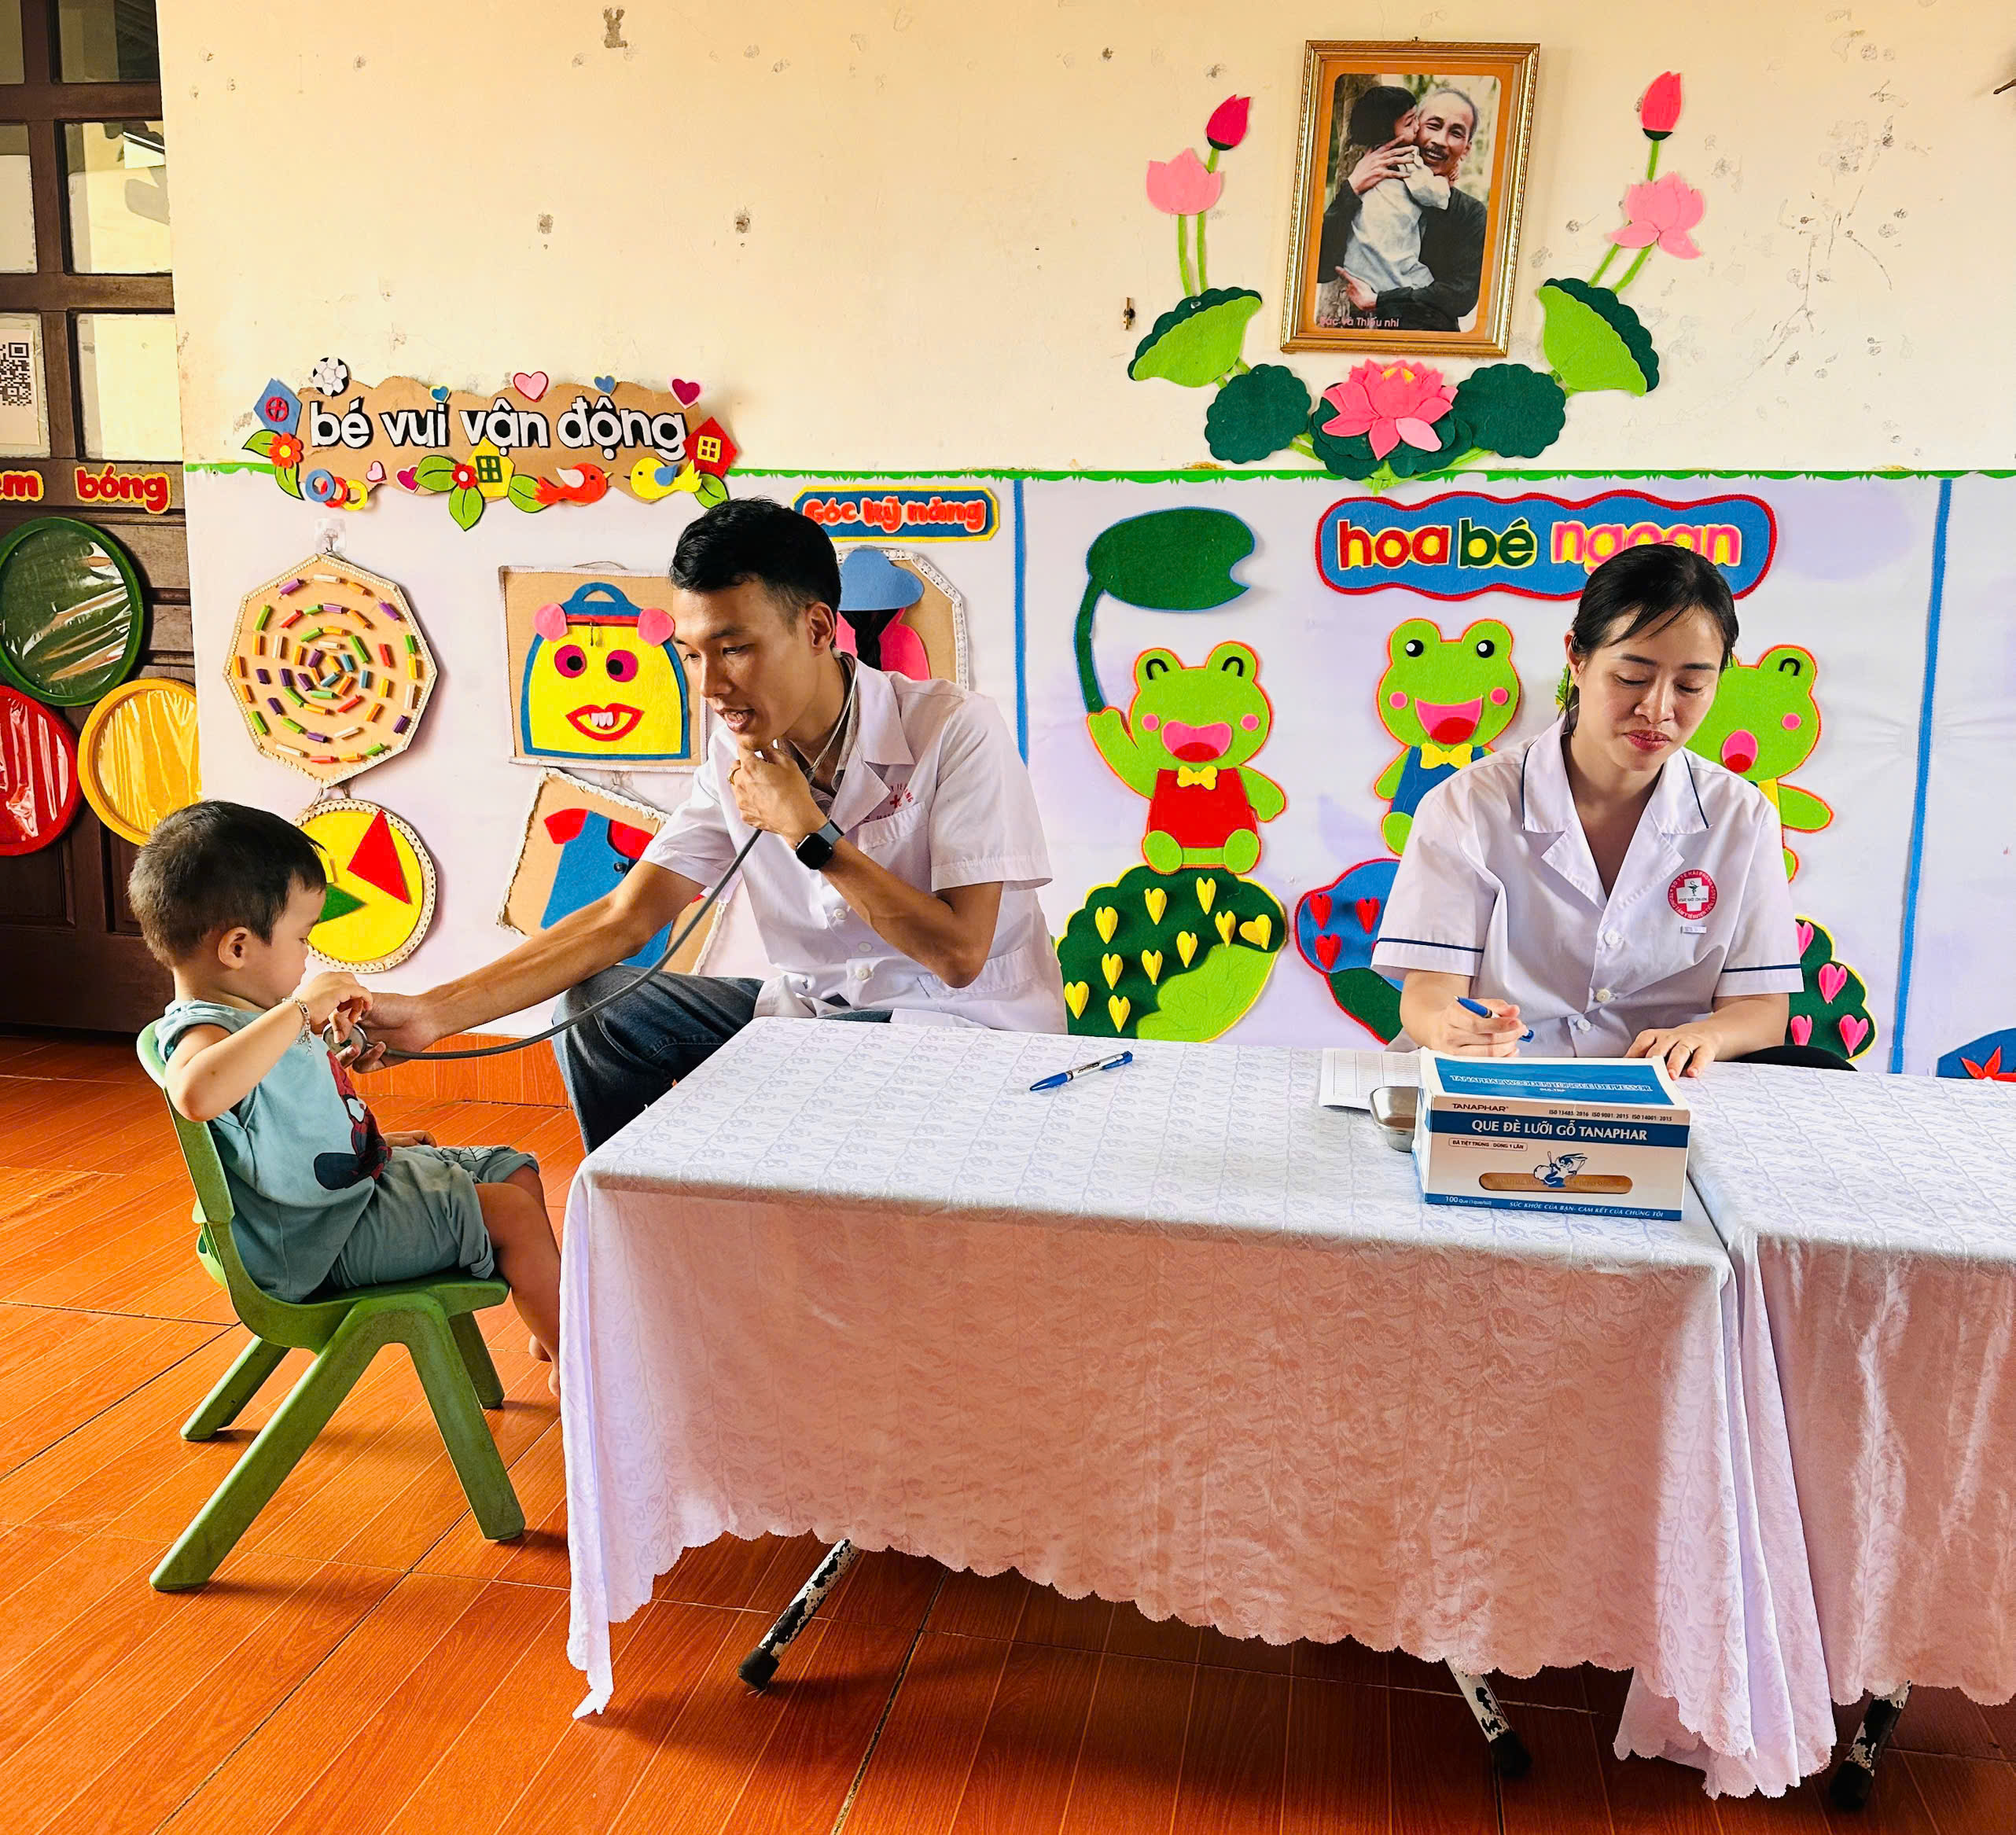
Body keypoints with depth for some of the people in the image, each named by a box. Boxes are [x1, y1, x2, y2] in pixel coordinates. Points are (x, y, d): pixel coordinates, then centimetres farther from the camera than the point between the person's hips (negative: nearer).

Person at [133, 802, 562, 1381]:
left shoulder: (261, 1018, 8)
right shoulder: (203, 1032, -25)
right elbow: (197, 1094, -52)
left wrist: (371, 1140, 18)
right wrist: (300, 1008, -46)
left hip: (358, 1180, 11)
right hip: (326, 1238, -11)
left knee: (516, 1171, 18)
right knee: (513, 1216, -14)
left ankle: (552, 1328, 29)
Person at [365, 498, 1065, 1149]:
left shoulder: (954, 729, -20)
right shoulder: (739, 756, -2)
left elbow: (958, 954, -22)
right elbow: (621, 920, -5)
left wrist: (808, 832, -22)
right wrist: (434, 1012, -15)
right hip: (814, 1010, 6)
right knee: (594, 1007, -4)